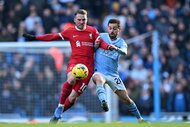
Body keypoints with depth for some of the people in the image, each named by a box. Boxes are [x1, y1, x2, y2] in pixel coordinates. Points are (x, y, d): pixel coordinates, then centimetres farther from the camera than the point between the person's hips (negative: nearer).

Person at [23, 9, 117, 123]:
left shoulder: (93, 31, 13)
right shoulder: (70, 31, 10)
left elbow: (101, 42, 7)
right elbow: (53, 37, 13)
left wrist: (109, 47, -16)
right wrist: (34, 38, 11)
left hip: (88, 66, 1)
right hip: (75, 61, -1)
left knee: (73, 97, -5)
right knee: (72, 79, -37)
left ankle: (57, 115, 17)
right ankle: (60, 106, -19)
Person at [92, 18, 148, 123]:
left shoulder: (121, 42, 2)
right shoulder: (101, 36, 3)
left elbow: (124, 52, -22)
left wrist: (115, 48, -43)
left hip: (113, 74, 2)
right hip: (99, 72, -2)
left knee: (126, 98, 3)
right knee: (99, 79, -39)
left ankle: (139, 118, 23)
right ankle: (103, 101, -63)